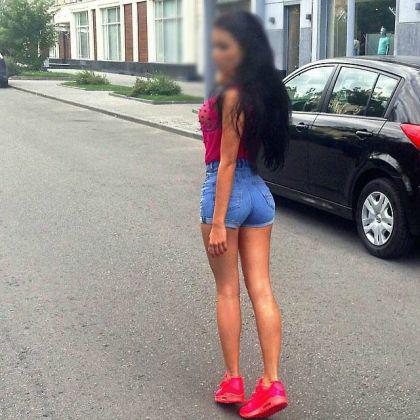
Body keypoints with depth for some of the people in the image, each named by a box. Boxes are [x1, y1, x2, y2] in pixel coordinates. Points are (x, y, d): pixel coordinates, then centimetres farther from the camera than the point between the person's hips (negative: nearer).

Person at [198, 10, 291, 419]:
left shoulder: (231, 96, -16)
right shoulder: (263, 91, 9)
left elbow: (227, 161, -18)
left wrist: (218, 222, -17)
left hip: (227, 191, -8)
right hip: (259, 193, 8)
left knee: (226, 289, 6)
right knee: (261, 289, 6)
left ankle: (232, 381, 17)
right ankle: (271, 383, 7)